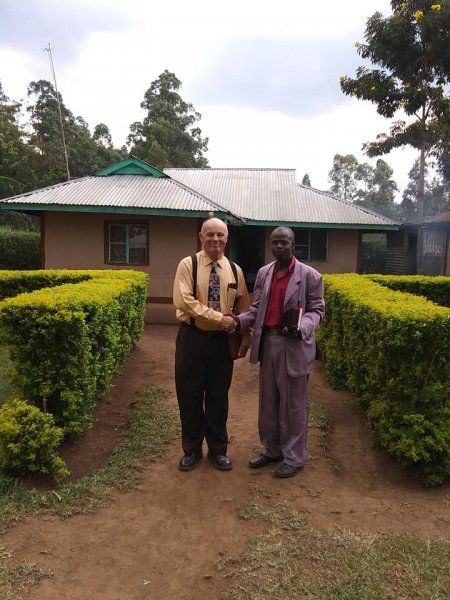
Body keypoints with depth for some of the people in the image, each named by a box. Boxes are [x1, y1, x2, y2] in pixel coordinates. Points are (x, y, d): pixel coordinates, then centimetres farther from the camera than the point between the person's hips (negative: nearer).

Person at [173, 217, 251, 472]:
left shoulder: (235, 270, 6)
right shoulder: (188, 265, -6)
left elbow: (244, 308, 12)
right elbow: (184, 300, -18)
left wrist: (246, 338, 5)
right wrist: (218, 318, -20)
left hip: (222, 341, 3)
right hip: (192, 339, -2)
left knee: (218, 397, 13)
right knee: (190, 396, 8)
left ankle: (218, 449, 31)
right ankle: (192, 450, 28)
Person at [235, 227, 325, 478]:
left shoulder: (310, 275, -7)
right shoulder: (264, 273, 8)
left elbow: (317, 309, -4)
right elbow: (257, 308, 10)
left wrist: (302, 326, -23)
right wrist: (239, 320, -9)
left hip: (294, 345, -5)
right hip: (267, 342, 5)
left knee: (293, 403, 6)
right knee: (268, 401, 16)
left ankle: (294, 457, 22)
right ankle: (271, 449, 33)